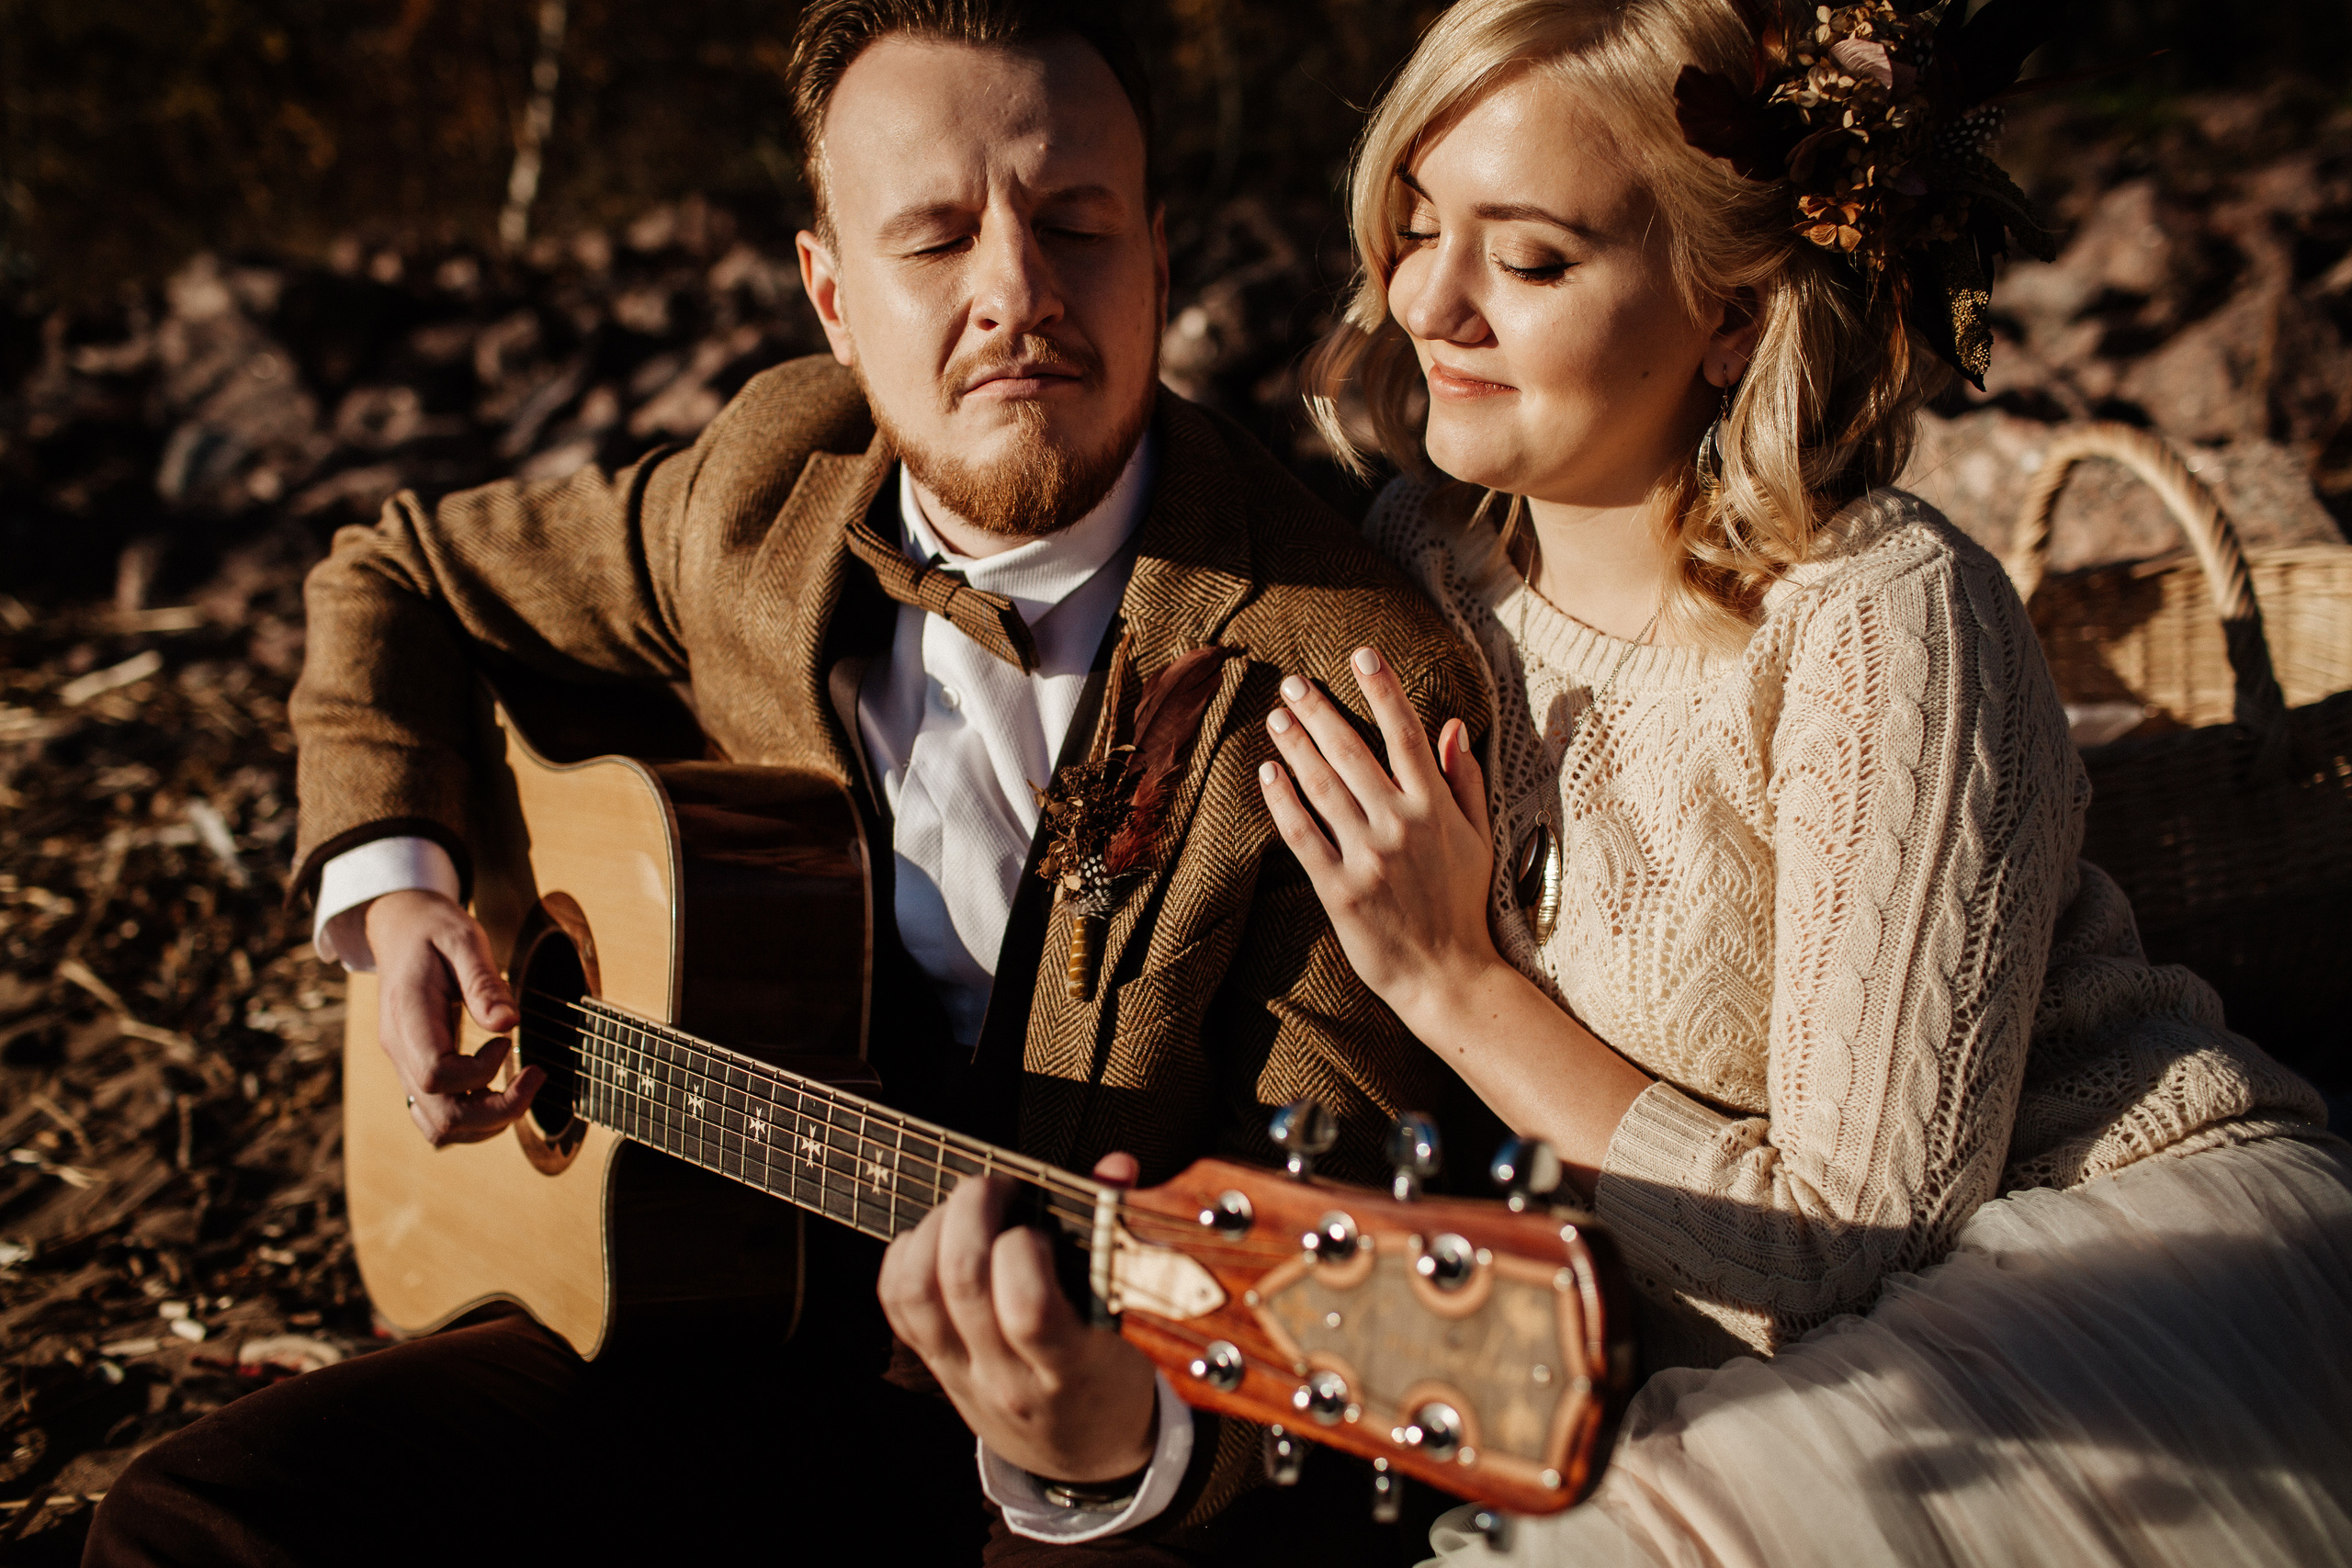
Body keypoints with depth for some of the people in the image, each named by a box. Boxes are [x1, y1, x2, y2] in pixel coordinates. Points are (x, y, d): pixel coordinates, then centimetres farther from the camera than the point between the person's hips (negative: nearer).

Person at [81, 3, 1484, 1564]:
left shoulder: (1357, 685, -15)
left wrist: (1119, 1437, -39)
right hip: (745, 1335, 4)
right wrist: (394, 885, 3)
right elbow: (396, 576, 19)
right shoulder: (769, 497, 1)